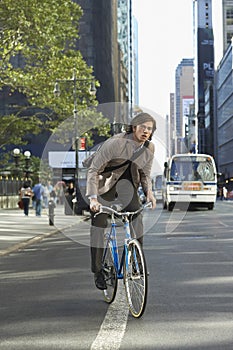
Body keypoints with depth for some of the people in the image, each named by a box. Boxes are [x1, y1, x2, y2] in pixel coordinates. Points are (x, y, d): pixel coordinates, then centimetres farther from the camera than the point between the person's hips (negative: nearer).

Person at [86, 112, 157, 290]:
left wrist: (149, 191, -15)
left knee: (137, 220, -12)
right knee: (99, 225, -7)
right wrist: (92, 198, -35)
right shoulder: (116, 143, -27)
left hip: (127, 183, 5)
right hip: (105, 183, -4)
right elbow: (93, 170, -26)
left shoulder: (149, 148, -9)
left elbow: (145, 173, 6)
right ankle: (98, 271, 3)